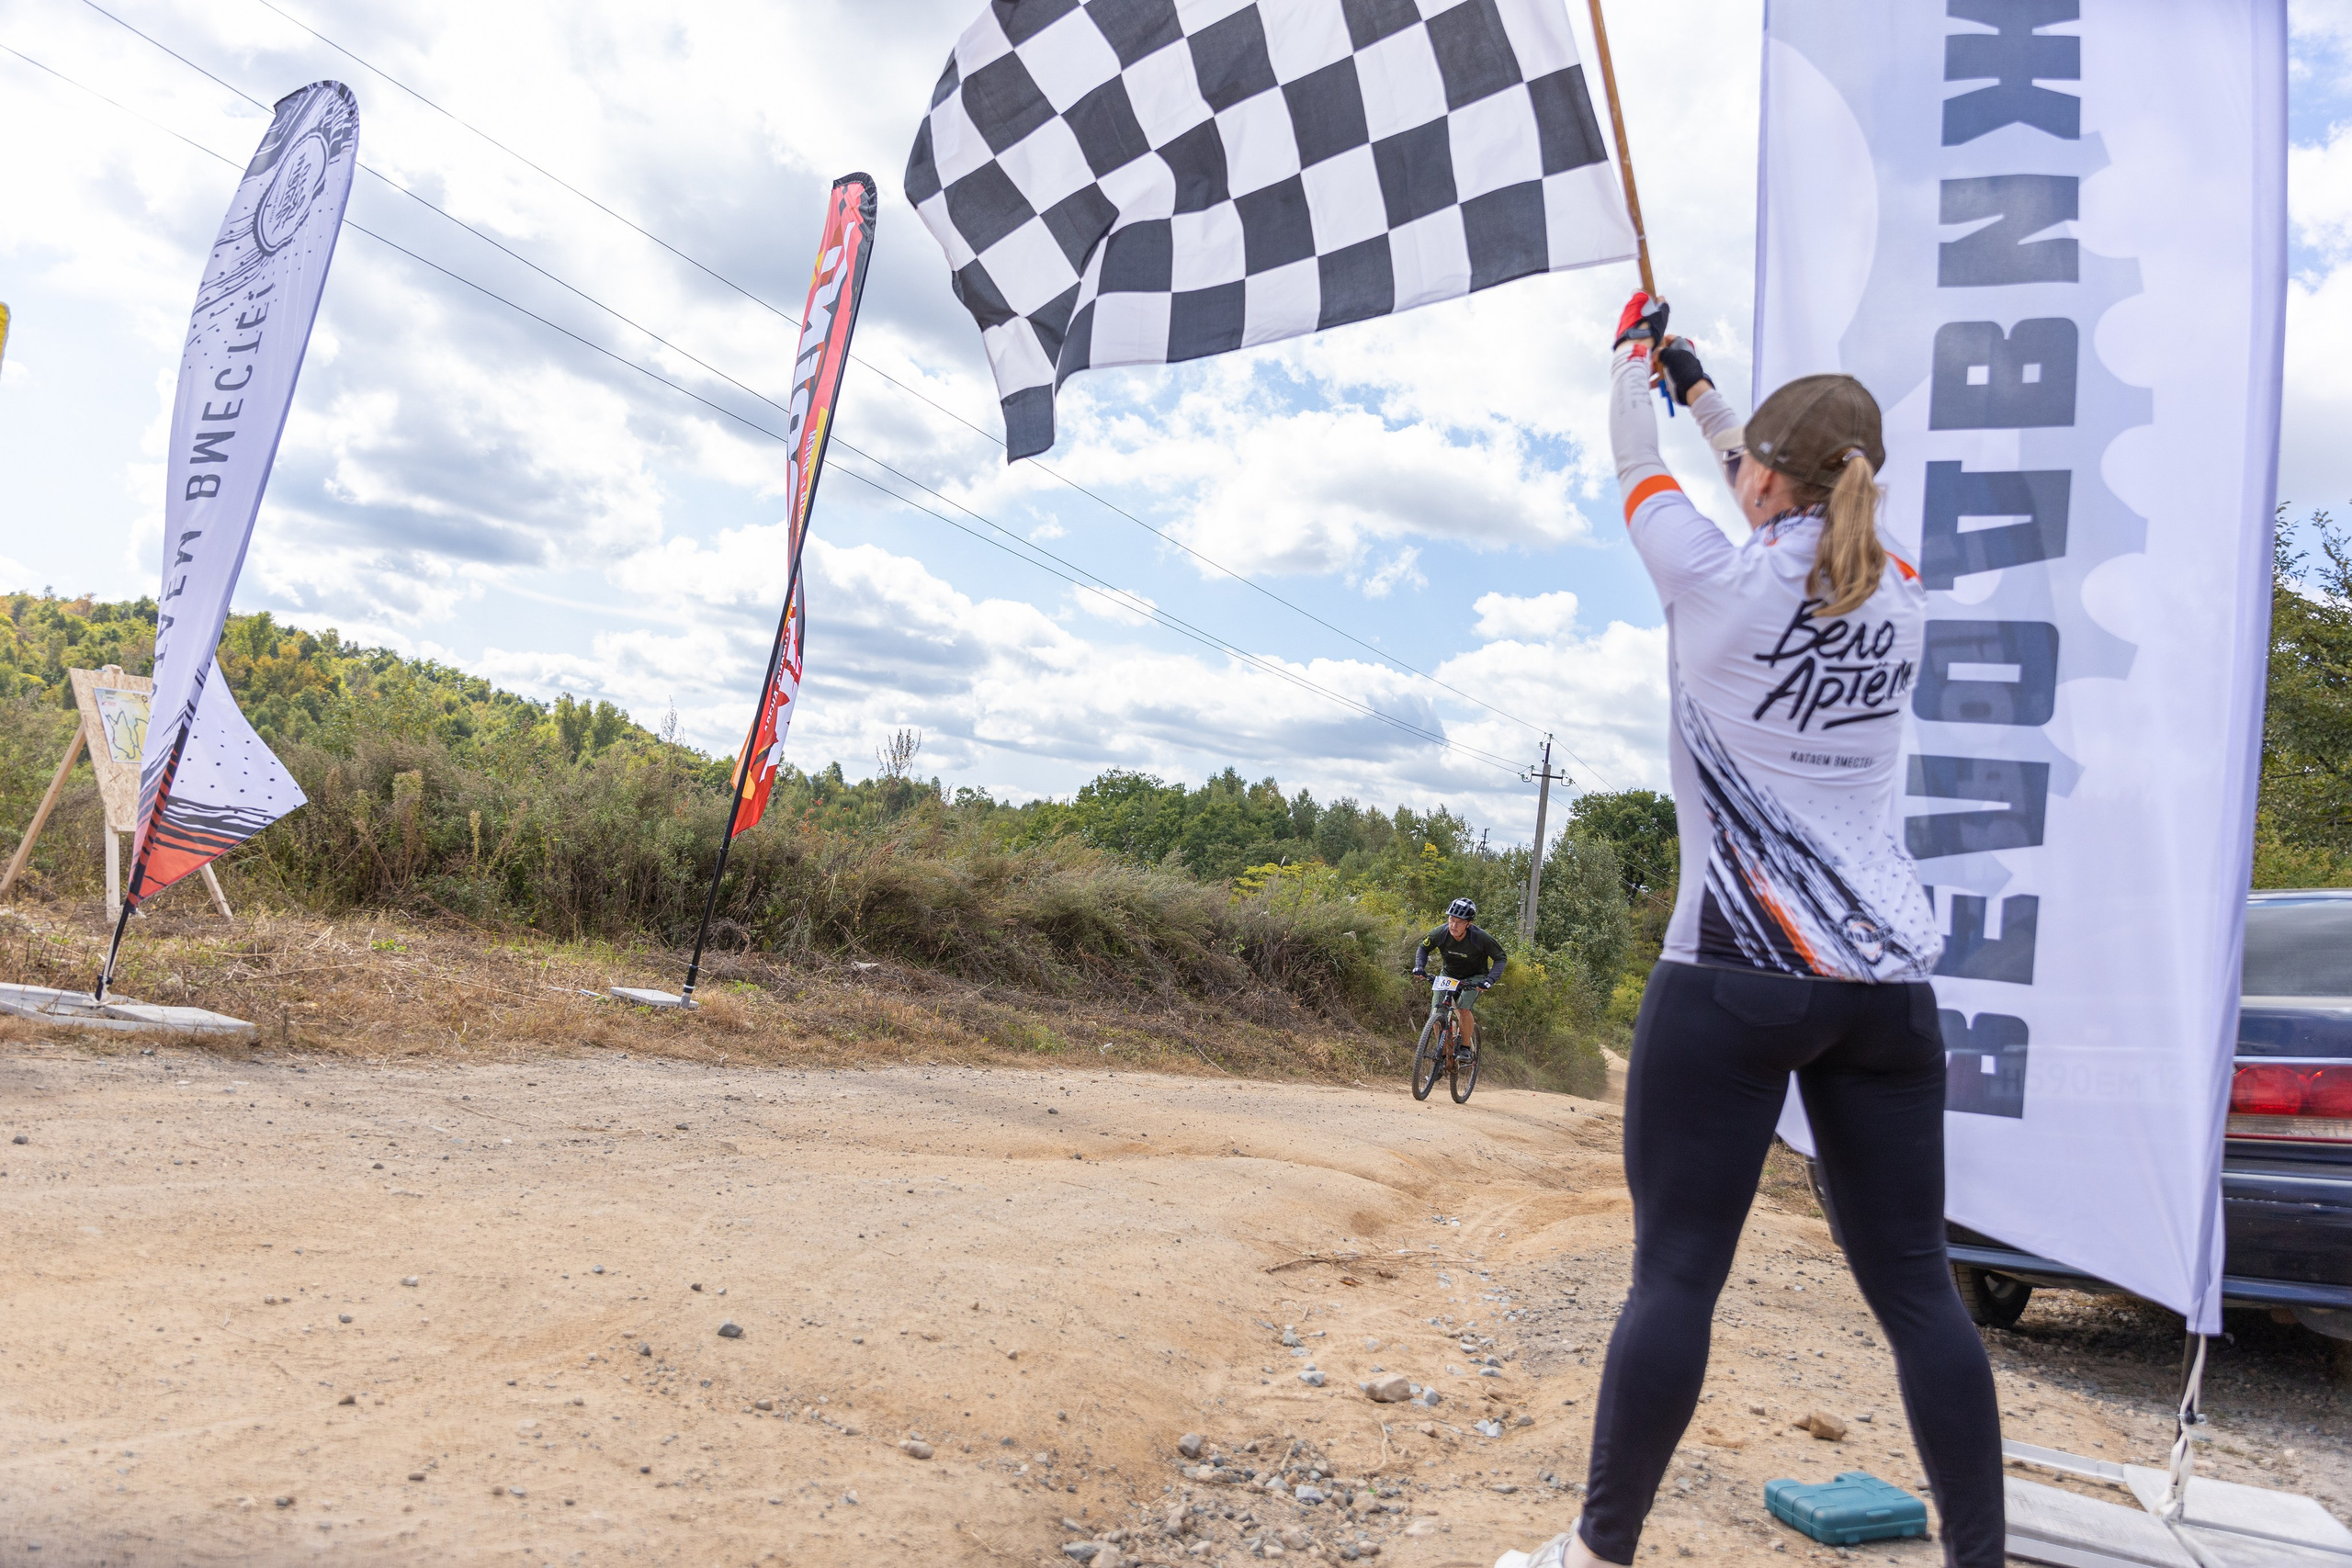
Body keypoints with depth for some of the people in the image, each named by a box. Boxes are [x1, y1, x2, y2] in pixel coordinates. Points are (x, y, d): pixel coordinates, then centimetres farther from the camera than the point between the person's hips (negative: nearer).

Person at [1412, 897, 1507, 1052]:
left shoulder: (1480, 938, -29)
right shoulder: (1440, 933, -23)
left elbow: (1501, 958, -18)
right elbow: (1423, 948, -3)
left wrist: (1490, 980, -32)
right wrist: (1419, 967, -21)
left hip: (1474, 977, -3)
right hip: (1448, 975, 3)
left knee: (1463, 1009, -26)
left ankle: (1467, 1047, -5)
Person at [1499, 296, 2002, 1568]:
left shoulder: (1720, 583, -6)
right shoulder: (1900, 595, 8)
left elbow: (1634, 471, 12)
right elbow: (1806, 512, 28)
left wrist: (1633, 356, 33)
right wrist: (1702, 392, 41)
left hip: (1735, 976, -5)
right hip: (1888, 977, 6)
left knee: (1675, 1272, -1)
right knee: (1915, 1285, 10)